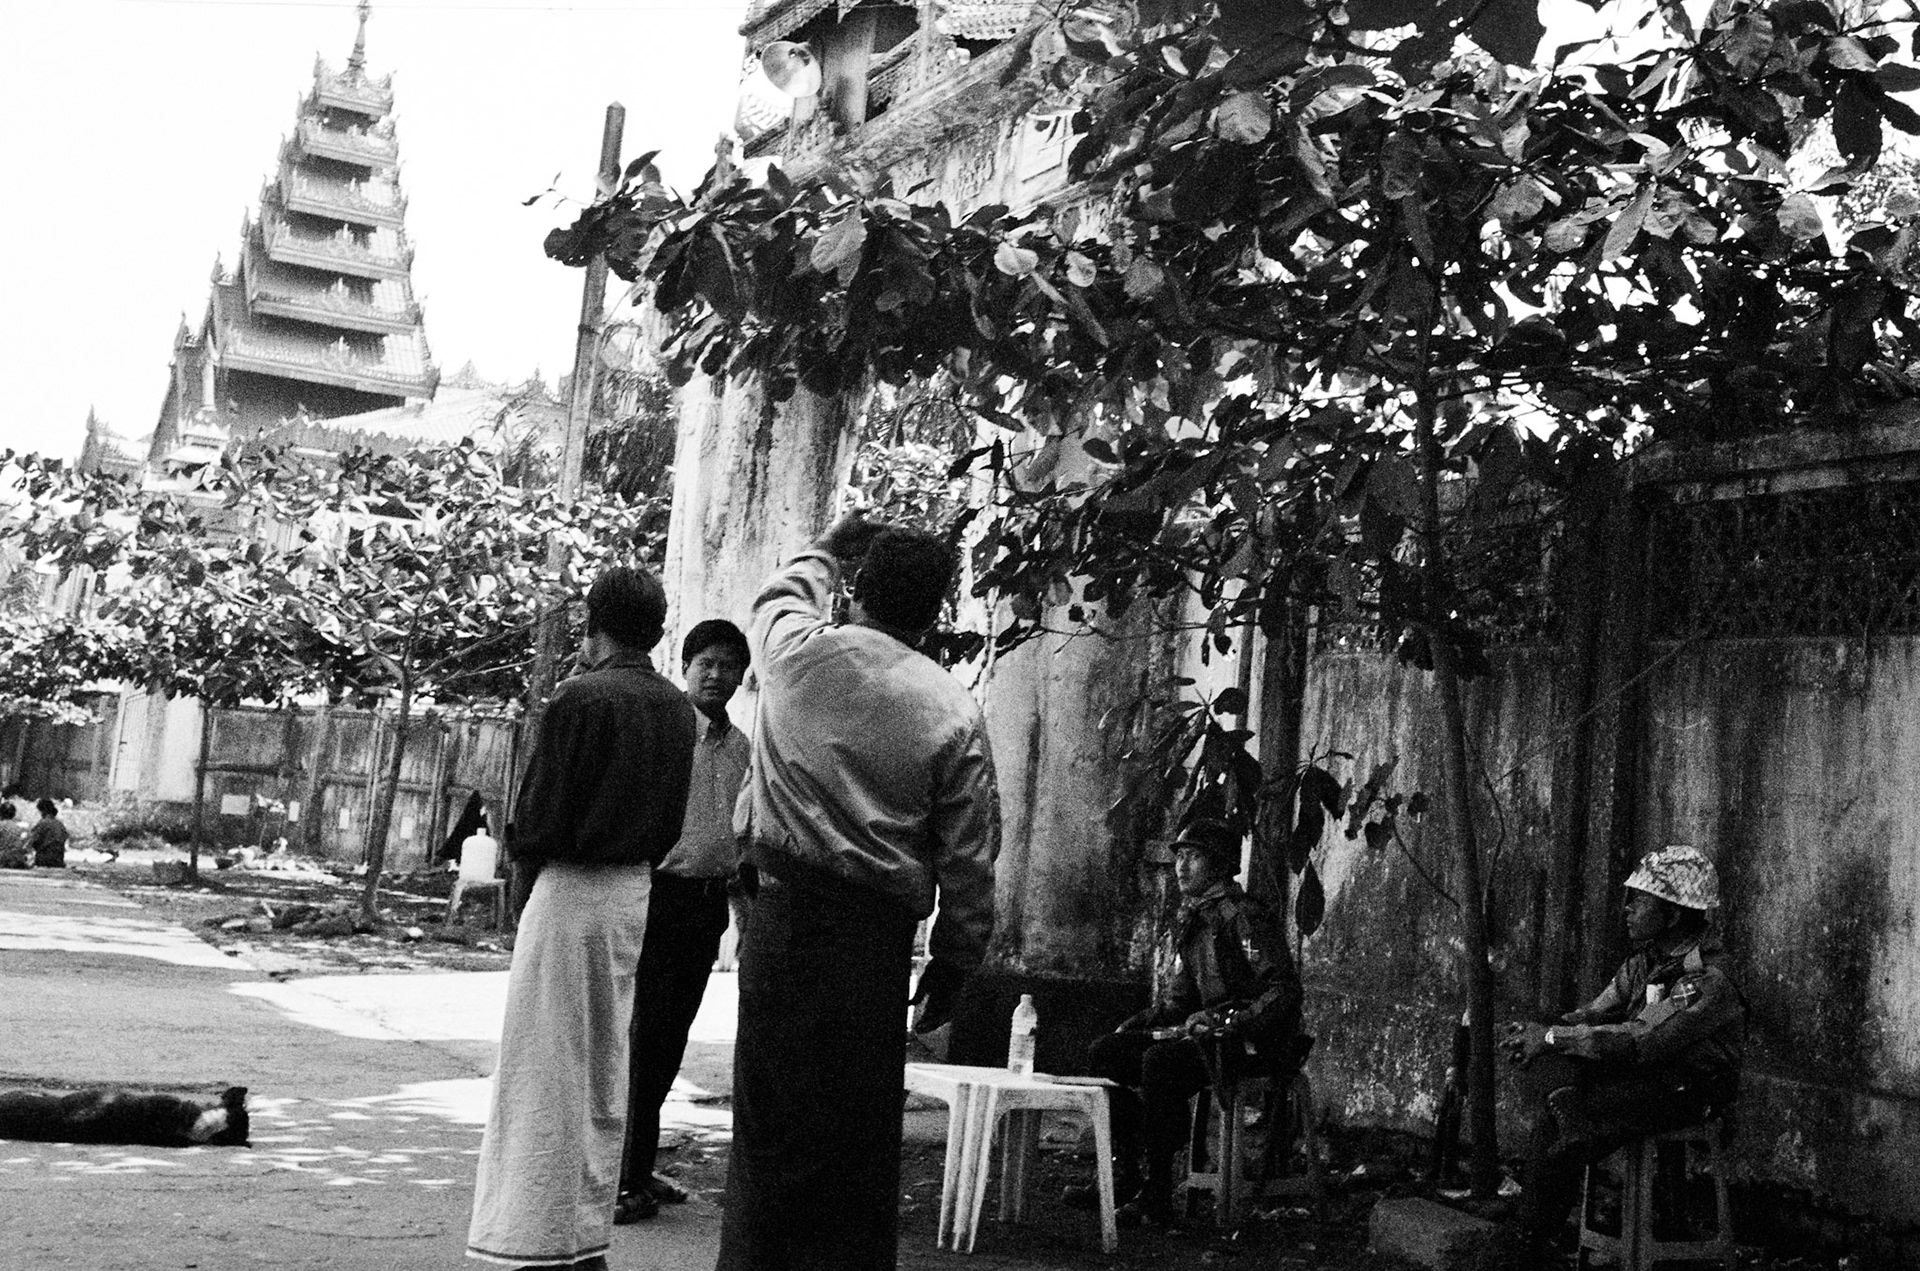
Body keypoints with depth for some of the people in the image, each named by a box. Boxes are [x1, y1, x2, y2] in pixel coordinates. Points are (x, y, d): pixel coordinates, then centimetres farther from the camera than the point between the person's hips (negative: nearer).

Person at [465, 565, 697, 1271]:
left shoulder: (581, 697, -14)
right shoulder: (676, 709, 7)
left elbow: (540, 816, -13)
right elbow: (670, 822, 11)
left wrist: (524, 892, 0)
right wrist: (630, 862, 13)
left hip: (570, 887, -7)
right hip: (634, 893, 7)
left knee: (549, 1067, 0)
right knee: (606, 1068, 14)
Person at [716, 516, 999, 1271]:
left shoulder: (795, 650, 0)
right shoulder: (953, 712, -3)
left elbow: (780, 593, 27)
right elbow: (968, 857, 0)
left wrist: (828, 551, 45)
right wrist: (954, 960, 10)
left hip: (782, 917, 2)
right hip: (876, 933, -1)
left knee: (770, 1122, 6)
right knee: (862, 1131, 6)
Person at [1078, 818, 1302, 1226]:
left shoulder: (1243, 918, -12)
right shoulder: (1193, 922, 16)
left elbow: (1285, 989, -18)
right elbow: (1178, 999, 22)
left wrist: (1231, 1024, -25)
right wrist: (1137, 1024, 7)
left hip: (1251, 1041, -9)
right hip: (1207, 1035, 9)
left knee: (1160, 1060, -33)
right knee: (1105, 1053, -1)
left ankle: (1158, 1197, -27)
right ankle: (1123, 1177, 0)